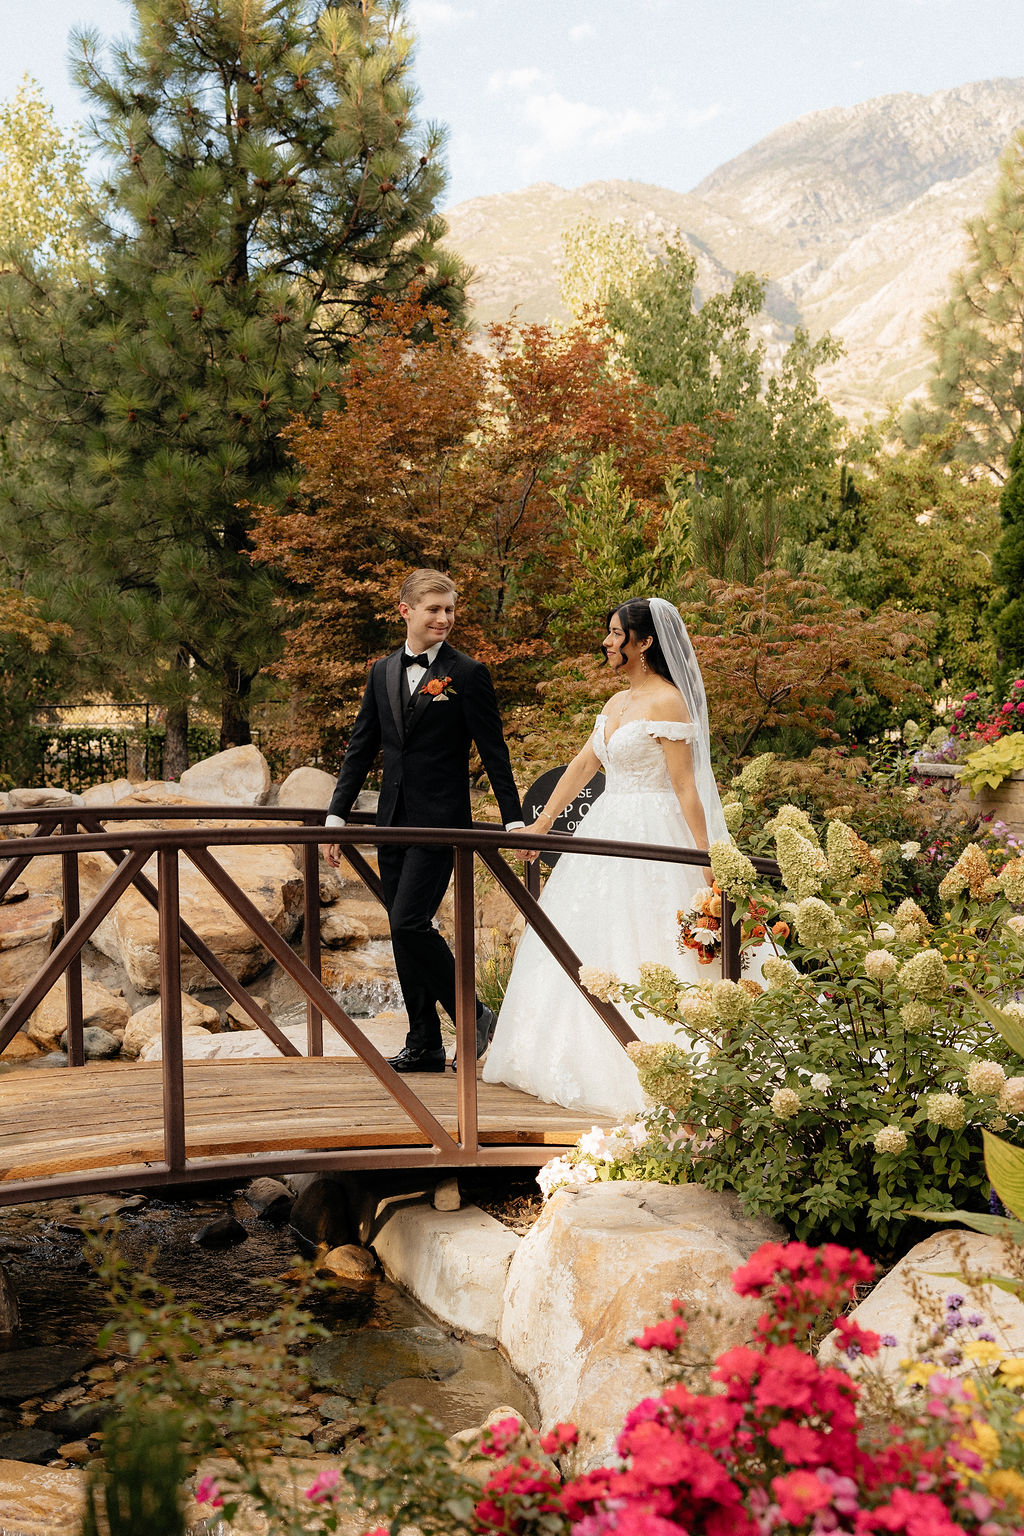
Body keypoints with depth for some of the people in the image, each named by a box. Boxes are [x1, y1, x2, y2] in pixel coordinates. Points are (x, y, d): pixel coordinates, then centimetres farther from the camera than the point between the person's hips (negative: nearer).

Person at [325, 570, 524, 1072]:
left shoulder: (468, 674, -5)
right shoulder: (382, 672, 11)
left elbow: (493, 752, -5)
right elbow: (361, 747, 14)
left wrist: (515, 821, -7)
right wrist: (337, 815, 10)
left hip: (440, 820, -6)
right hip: (393, 820, 6)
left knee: (410, 923, -14)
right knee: (404, 932, 9)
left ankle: (473, 1017, 3)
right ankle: (424, 1044, 18)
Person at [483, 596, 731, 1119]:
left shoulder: (668, 702, -12)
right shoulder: (617, 703, 15)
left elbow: (686, 787, -16)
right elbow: (581, 767, 18)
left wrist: (705, 862, -19)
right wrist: (540, 825, 17)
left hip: (652, 839, -9)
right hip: (609, 833, 9)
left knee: (641, 953, -8)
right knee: (587, 947, 12)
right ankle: (586, 1060, 23)